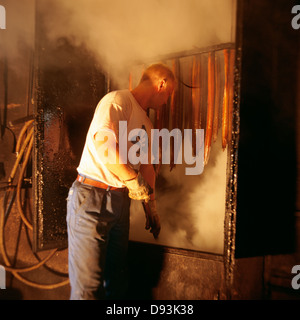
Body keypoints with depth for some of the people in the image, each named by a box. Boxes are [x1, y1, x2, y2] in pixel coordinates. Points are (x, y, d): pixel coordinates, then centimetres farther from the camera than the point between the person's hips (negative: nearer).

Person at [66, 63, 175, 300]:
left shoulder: (146, 123, 20)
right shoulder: (118, 100, -9)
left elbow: (146, 167, 23)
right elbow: (103, 144, -24)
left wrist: (151, 208, 22)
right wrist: (134, 180, -16)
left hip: (121, 200, 9)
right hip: (92, 198, -8)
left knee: (116, 280, 14)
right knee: (88, 285, -6)